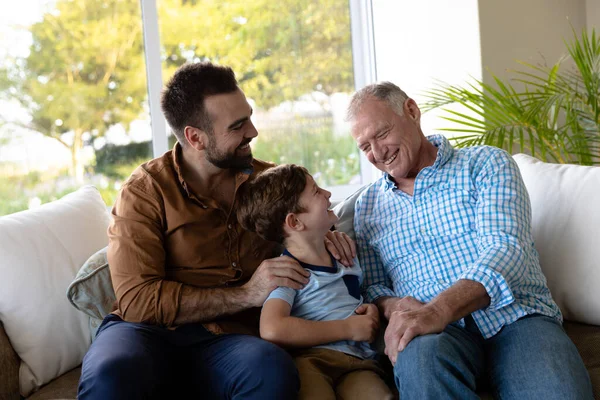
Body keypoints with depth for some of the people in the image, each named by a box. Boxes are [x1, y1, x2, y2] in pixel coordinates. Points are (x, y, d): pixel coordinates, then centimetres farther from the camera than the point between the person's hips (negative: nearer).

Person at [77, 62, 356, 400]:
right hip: (149, 333, -2)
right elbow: (137, 300, -12)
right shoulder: (145, 192, -2)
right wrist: (246, 294, -15)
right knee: (111, 373, -38)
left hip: (229, 340, 2)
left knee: (273, 370, -35)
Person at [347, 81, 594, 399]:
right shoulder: (367, 206, 21)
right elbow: (373, 286, 19)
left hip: (515, 316, -2)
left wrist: (440, 309, -24)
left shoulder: (486, 164, 9)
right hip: (435, 330, 3)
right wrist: (394, 308, -8)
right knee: (420, 355, -37)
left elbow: (507, 248, -7)